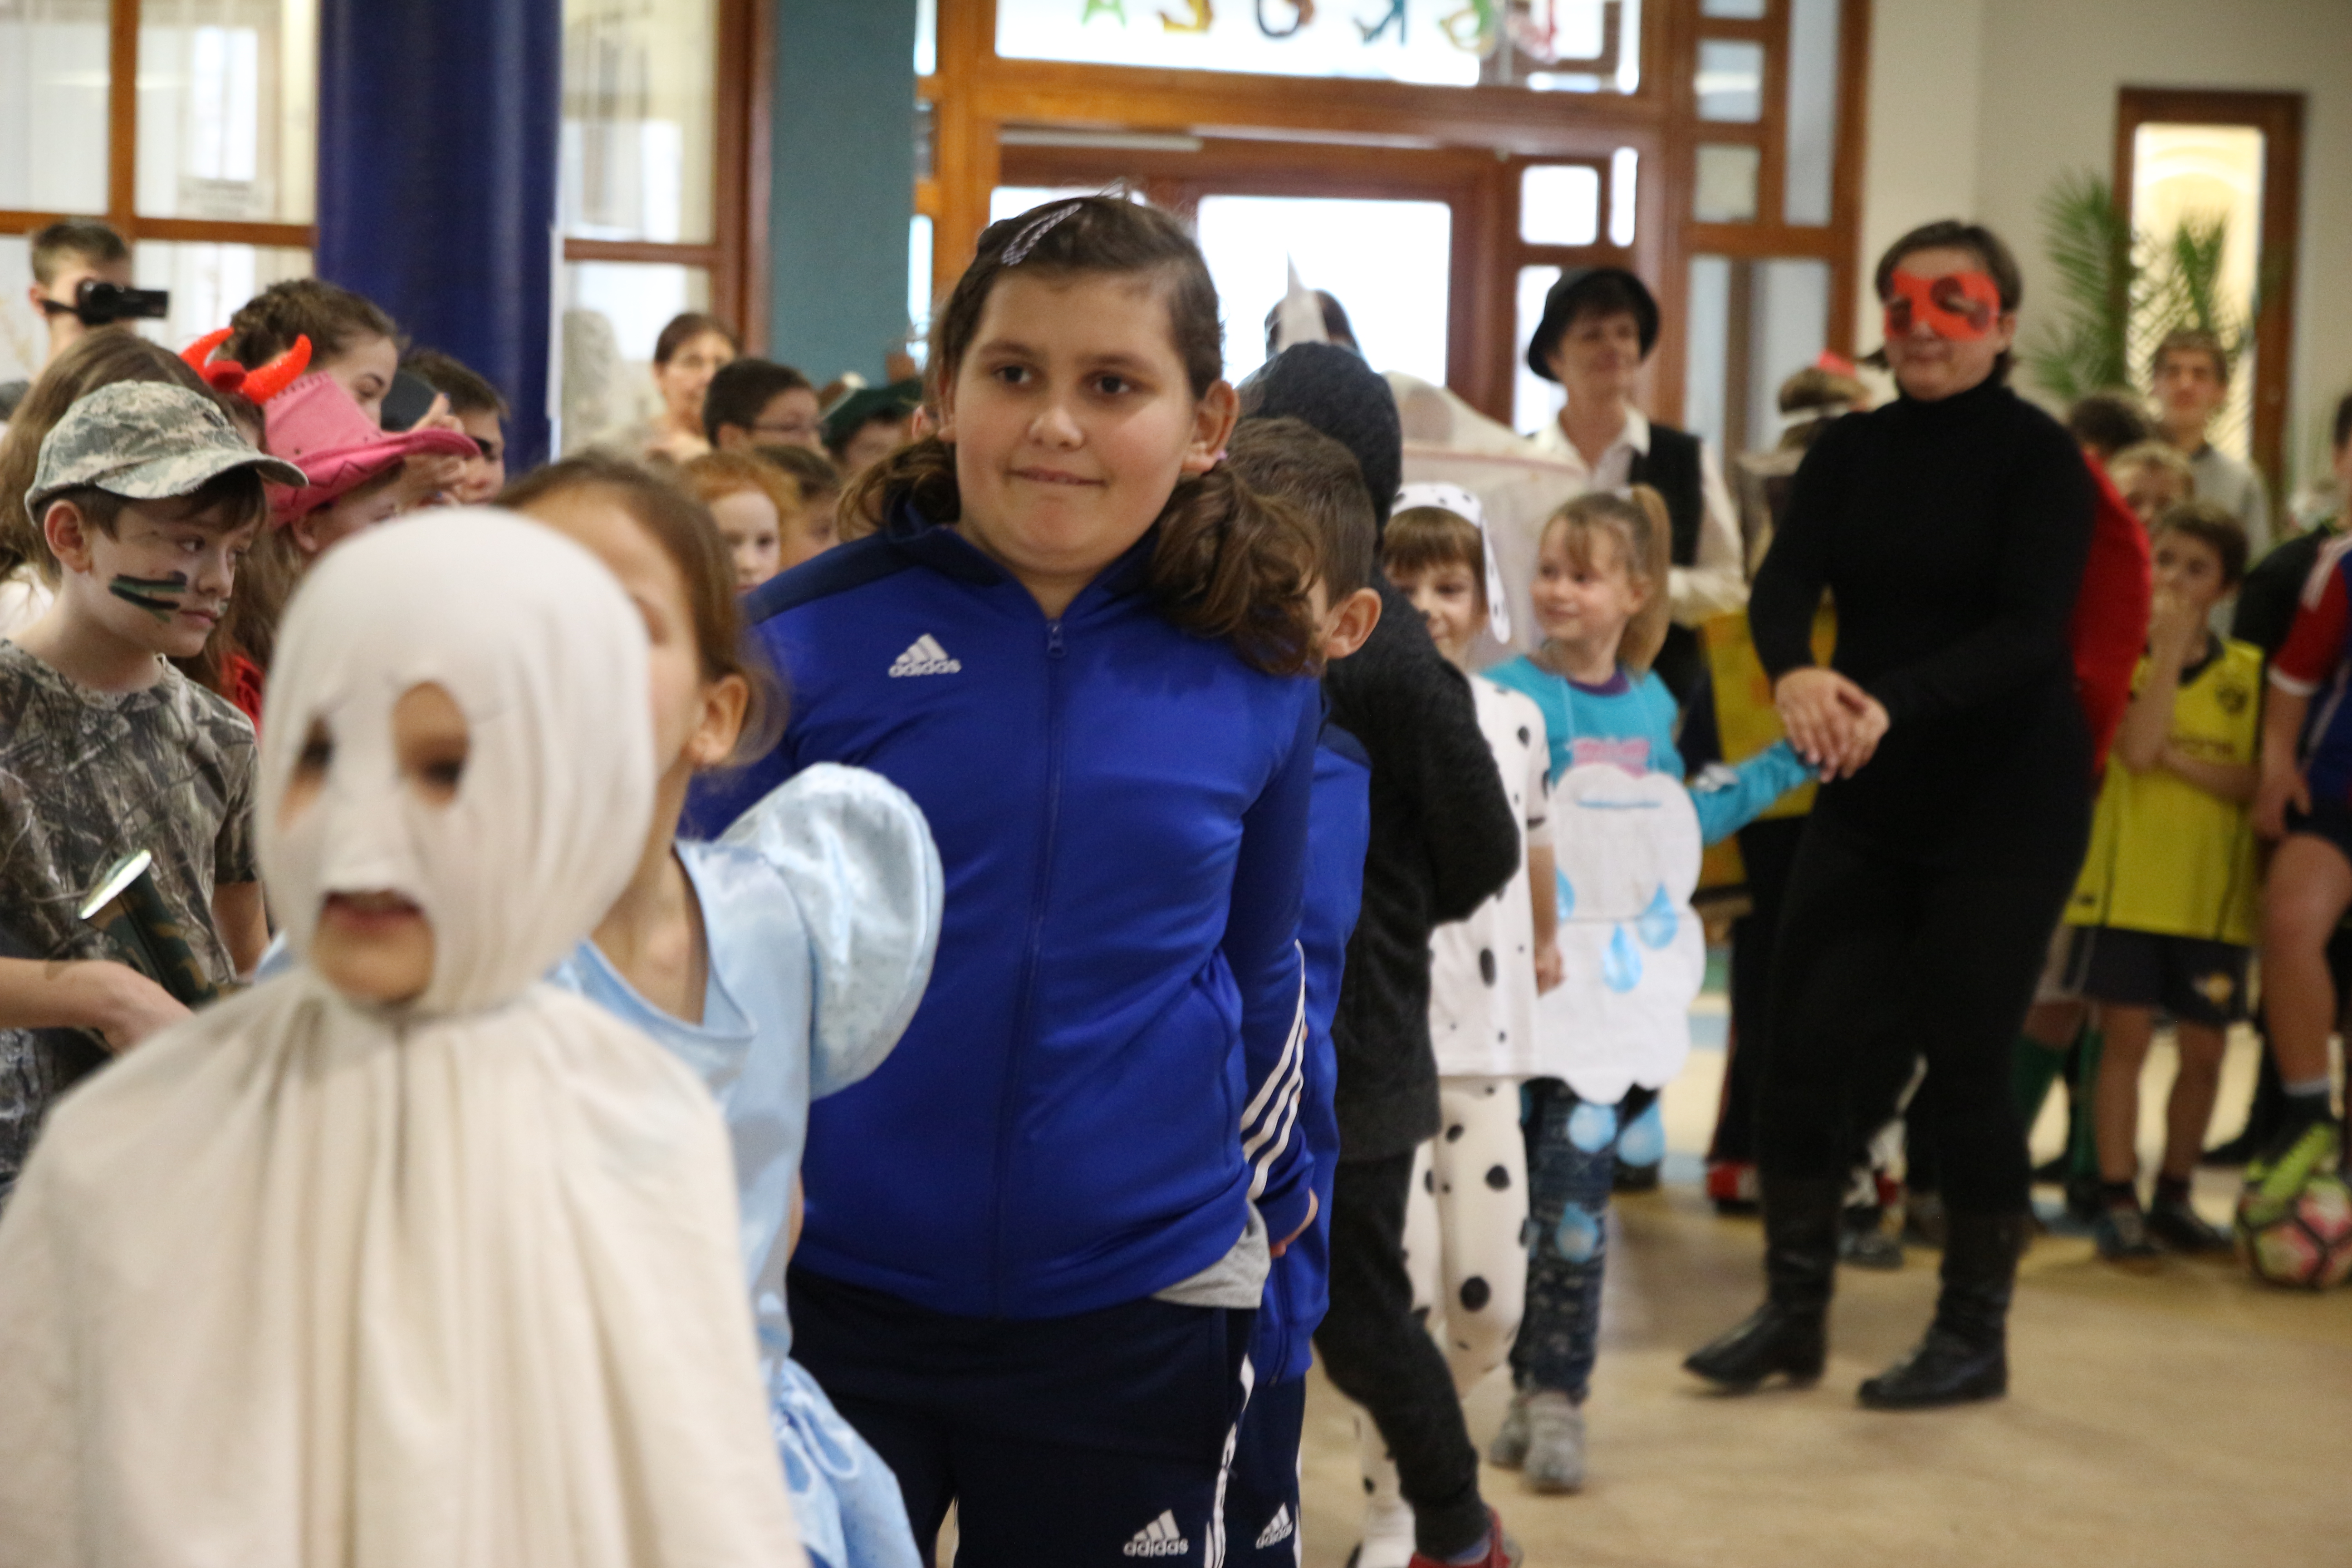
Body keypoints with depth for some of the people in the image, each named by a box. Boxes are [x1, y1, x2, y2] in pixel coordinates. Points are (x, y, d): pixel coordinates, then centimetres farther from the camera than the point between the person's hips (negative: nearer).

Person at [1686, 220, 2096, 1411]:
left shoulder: (2040, 458, -8)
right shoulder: (1851, 451, 5)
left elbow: (2030, 631, -20)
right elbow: (1784, 584, -8)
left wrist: (1895, 705, -34)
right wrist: (1794, 674, -31)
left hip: (2006, 801, -4)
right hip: (1866, 800, 5)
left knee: (1963, 1061, -1)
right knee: (1804, 1044, 1)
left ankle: (1975, 1333, 15)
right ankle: (1793, 1312, 15)